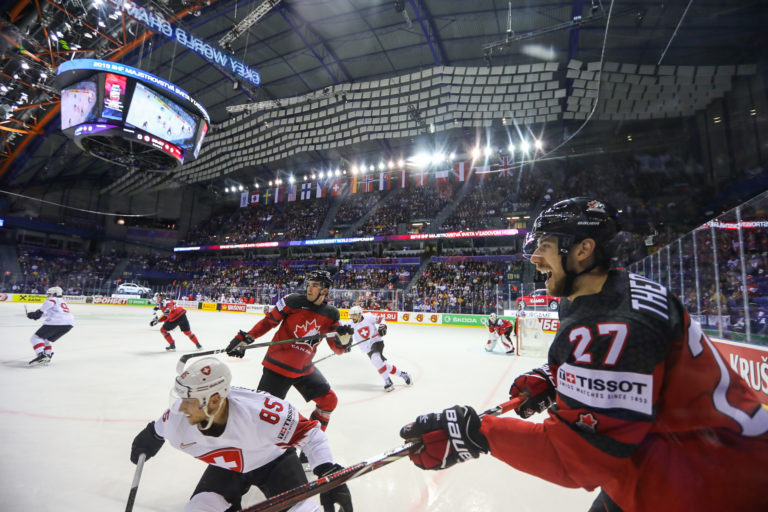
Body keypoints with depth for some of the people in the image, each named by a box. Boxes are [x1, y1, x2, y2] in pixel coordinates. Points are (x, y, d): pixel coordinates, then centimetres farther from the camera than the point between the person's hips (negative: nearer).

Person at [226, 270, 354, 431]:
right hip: (277, 366, -4)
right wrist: (245, 338, -8)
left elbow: (337, 348, 0)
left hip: (304, 368, 5)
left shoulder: (331, 314, -2)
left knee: (329, 400, 8)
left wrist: (344, 339, -22)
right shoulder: (293, 301, -13)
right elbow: (268, 321, -4)